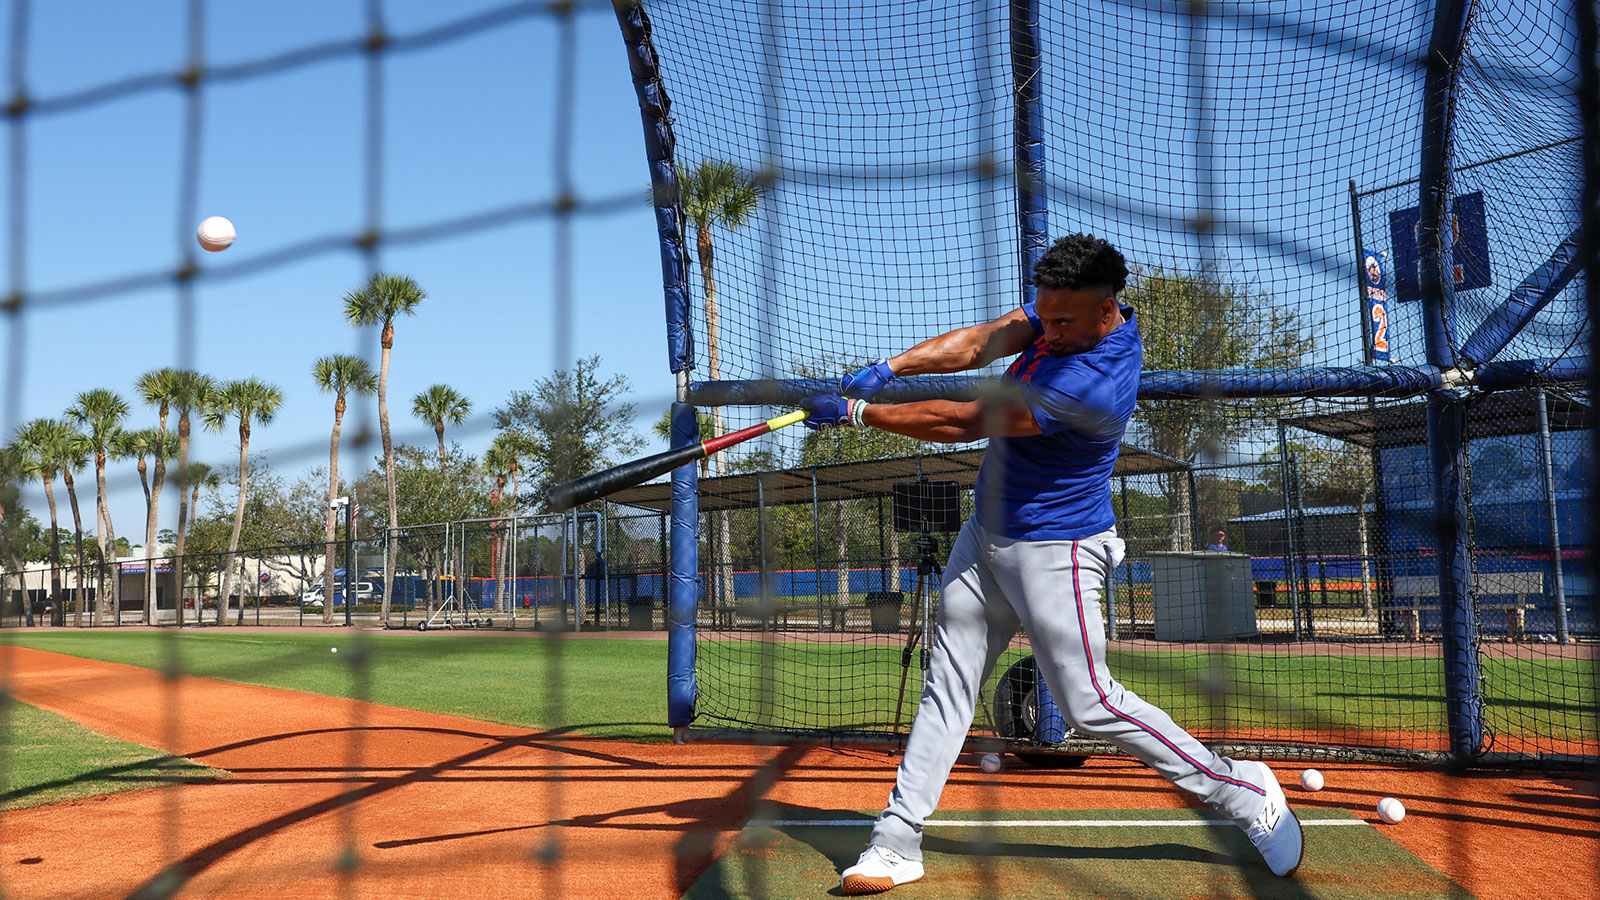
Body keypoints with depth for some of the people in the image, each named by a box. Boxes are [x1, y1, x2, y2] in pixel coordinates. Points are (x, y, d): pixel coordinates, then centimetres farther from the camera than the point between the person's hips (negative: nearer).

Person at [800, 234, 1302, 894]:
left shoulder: (1092, 386, -30)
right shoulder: (1066, 314, -2)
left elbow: (963, 423, -26)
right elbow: (978, 343, -6)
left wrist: (856, 412, -19)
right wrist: (888, 367, -22)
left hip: (1054, 550, -9)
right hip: (986, 536, 9)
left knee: (1091, 706, -3)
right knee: (947, 685, 6)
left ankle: (1242, 791, 15)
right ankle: (898, 839, 11)